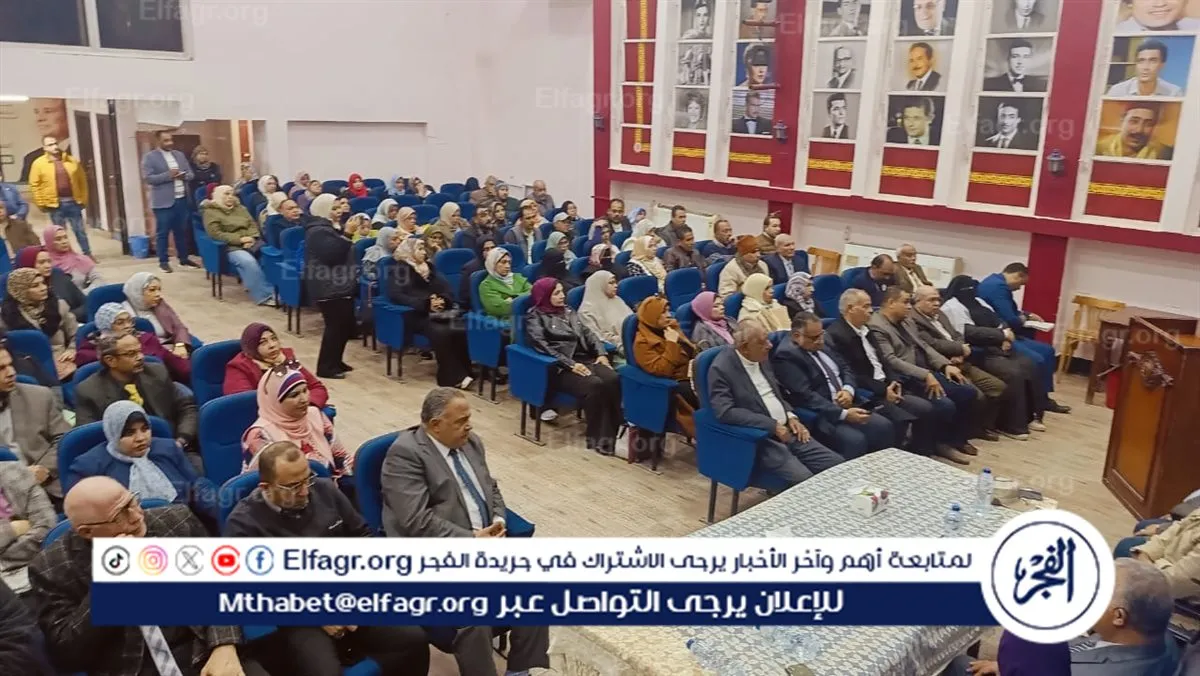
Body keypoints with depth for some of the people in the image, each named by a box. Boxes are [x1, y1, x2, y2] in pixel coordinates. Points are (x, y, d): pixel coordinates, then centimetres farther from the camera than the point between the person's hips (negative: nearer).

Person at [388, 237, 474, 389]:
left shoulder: (430, 268, 23)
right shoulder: (400, 271, 5)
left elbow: (448, 290, 17)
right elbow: (396, 296, -11)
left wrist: (443, 300, -8)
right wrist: (426, 304, -19)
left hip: (441, 312, 5)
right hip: (416, 314, -5)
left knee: (460, 330, -27)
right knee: (440, 332, -34)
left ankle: (464, 372, -24)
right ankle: (453, 376, -29)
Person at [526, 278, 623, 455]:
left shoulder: (568, 311, 24)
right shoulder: (535, 317, 3)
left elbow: (588, 333, 19)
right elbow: (544, 347, -10)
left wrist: (601, 353, 0)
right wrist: (571, 364, -19)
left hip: (585, 359, 6)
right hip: (560, 367, -6)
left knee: (613, 380, -26)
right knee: (595, 385, -33)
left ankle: (611, 432, -24)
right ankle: (598, 437, -22)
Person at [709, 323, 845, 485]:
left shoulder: (762, 359, 10)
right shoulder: (722, 368, -14)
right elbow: (726, 412, -22)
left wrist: (791, 417, 2)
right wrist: (773, 425, -21)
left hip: (787, 430, 8)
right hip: (756, 439, -7)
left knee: (837, 464, -5)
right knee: (803, 480, -25)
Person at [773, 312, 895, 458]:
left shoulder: (820, 344, 11)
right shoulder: (786, 355, -16)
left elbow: (845, 369, 18)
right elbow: (805, 396, -23)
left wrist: (848, 390, -6)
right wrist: (844, 414, -26)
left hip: (846, 406, 8)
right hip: (819, 415, -8)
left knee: (885, 427, -7)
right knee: (854, 440, -28)